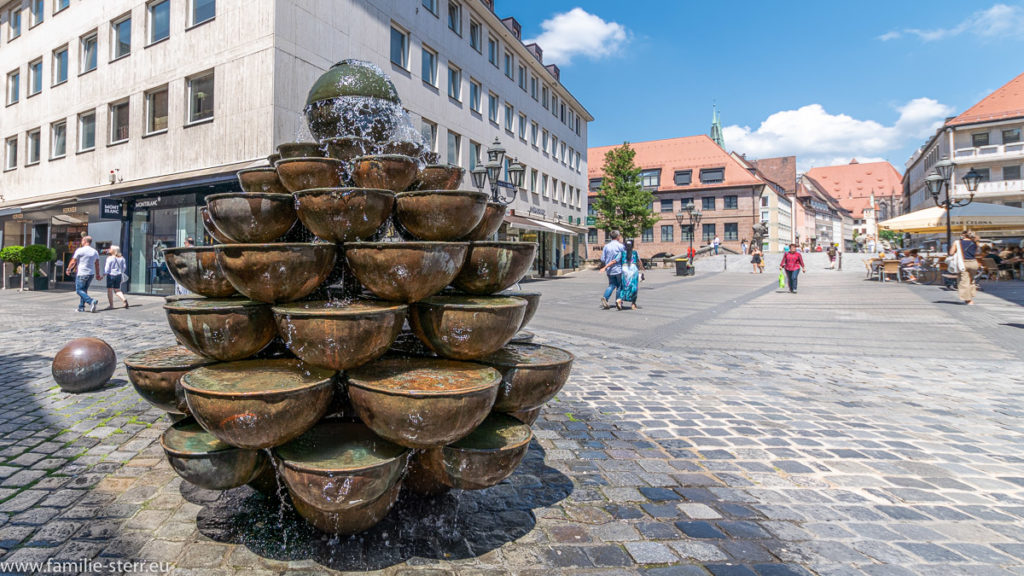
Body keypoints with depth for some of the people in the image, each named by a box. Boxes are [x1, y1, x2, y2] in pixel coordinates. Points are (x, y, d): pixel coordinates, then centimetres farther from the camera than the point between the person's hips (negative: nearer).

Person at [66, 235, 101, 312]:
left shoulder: (80, 250, -9)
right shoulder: (95, 251, 8)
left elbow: (73, 261, -5)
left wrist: (68, 269, 11)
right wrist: (97, 275, 20)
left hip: (81, 274, -6)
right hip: (91, 274, 6)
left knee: (79, 290, -2)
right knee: (84, 290, 13)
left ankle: (91, 301, -23)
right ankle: (81, 307, 14)